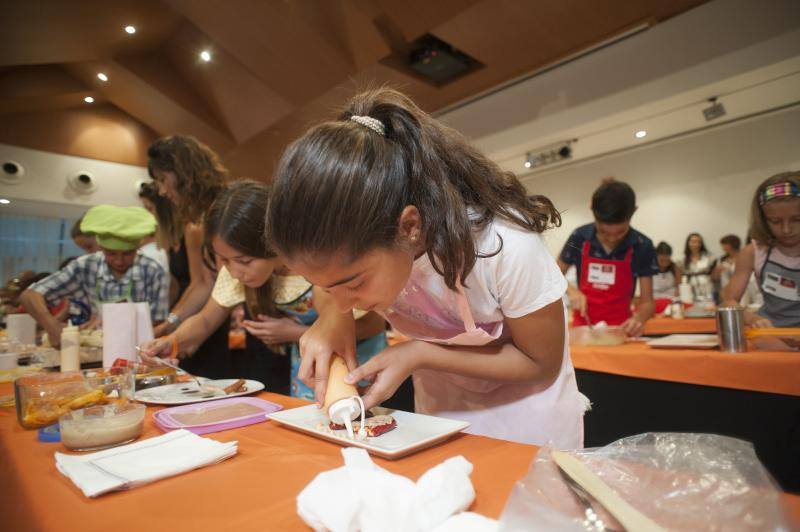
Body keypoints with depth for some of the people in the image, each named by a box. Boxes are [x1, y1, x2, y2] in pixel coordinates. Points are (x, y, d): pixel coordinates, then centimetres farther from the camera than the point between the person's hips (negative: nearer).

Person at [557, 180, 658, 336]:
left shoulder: (642, 246, -5)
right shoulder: (579, 237, -5)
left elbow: (647, 302, -1)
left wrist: (638, 318, -21)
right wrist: (572, 291, -12)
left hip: (619, 330, 0)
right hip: (583, 328, 0)